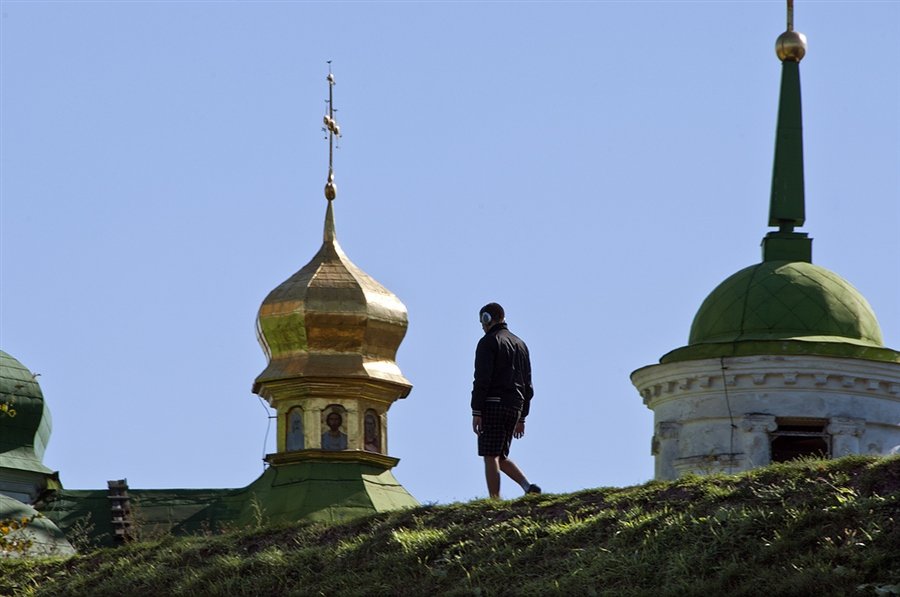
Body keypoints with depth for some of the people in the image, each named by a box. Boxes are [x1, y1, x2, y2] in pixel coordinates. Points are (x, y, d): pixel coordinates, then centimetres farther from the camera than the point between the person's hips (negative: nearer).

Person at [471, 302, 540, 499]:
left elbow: (482, 379, -13)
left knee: (490, 457, -8)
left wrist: (476, 412, -14)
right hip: (515, 407, 7)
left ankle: (495, 502, -16)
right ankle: (528, 487, -6)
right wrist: (522, 418, 23)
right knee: (501, 457, 14)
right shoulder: (520, 344, 20)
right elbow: (528, 384, 20)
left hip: (493, 404, -7)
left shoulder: (488, 342, -4)